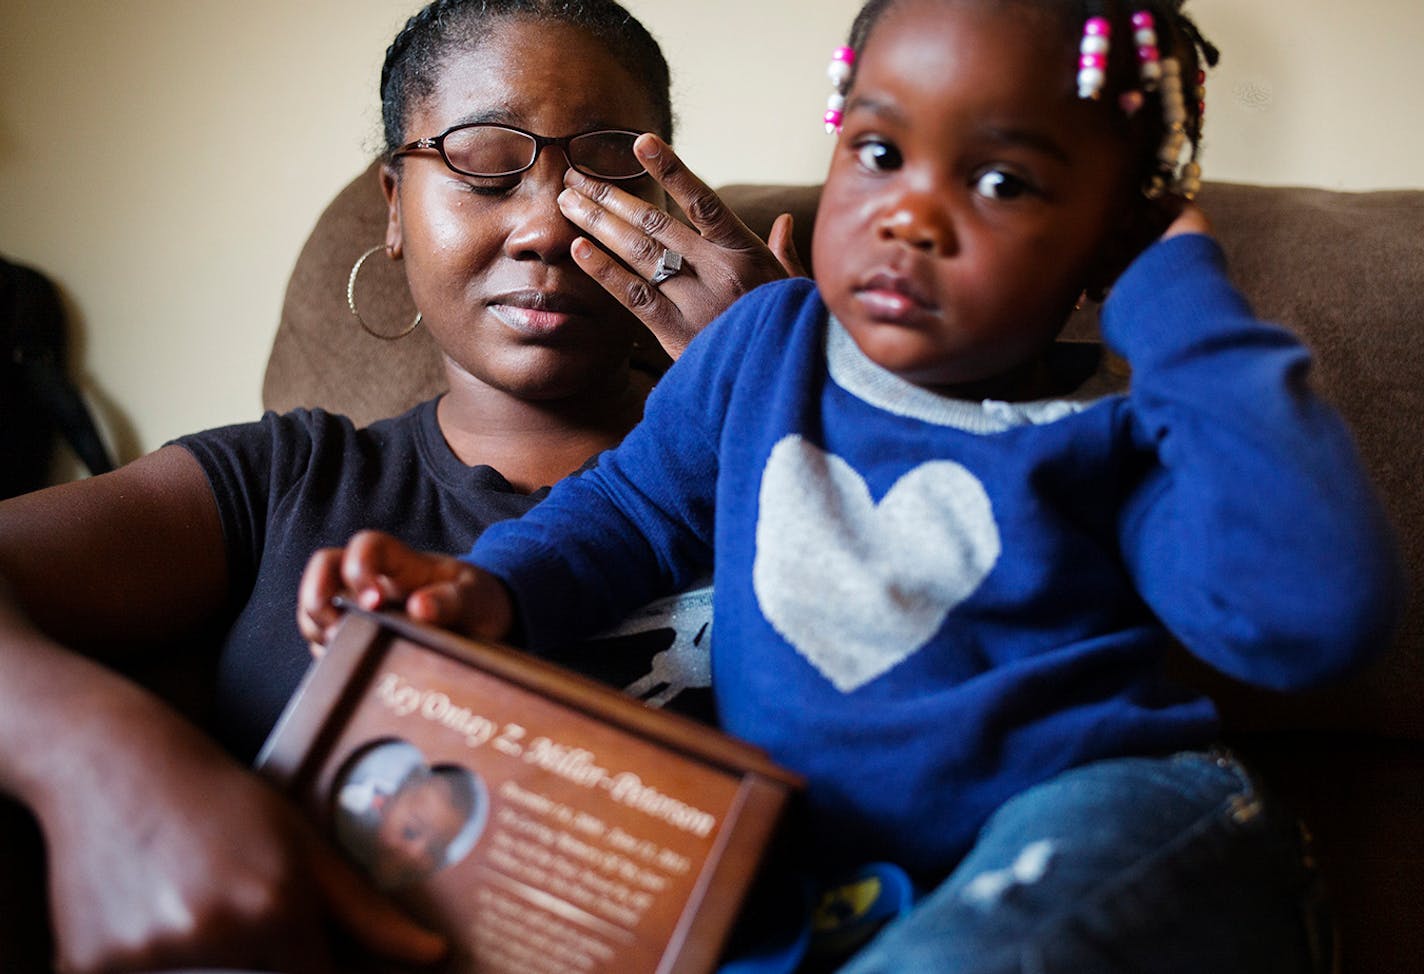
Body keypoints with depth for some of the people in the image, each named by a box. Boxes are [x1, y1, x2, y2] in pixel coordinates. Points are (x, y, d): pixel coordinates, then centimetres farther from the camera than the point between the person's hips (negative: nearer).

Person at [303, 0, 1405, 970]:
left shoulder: (1109, 444, -8)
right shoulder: (765, 343, 7)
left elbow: (1322, 614, -23)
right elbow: (634, 504, 18)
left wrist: (1188, 308, -18)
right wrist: (493, 585, -3)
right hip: (799, 864, 6)